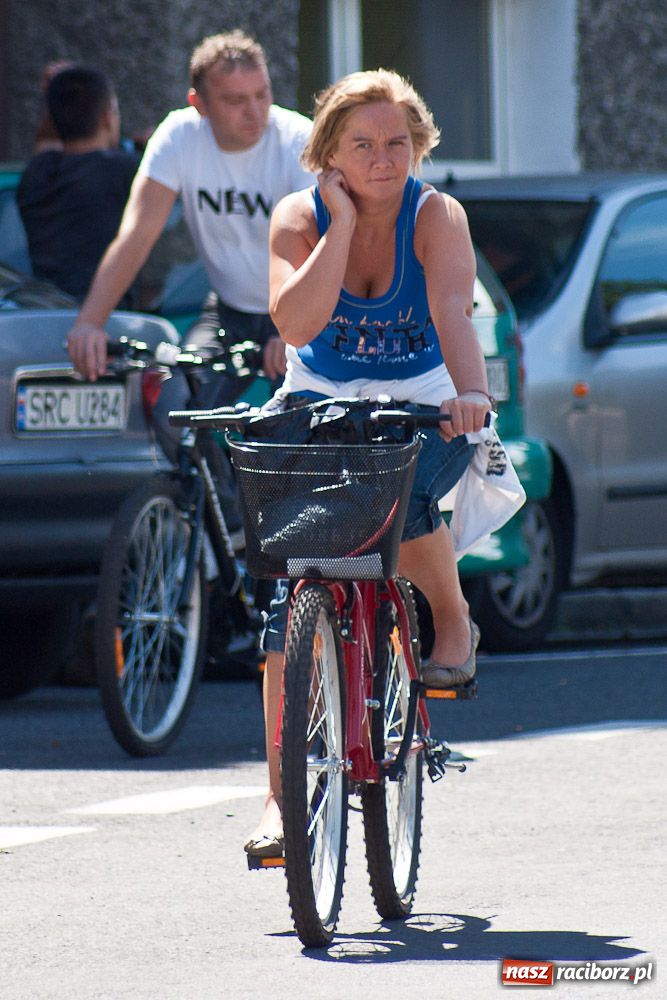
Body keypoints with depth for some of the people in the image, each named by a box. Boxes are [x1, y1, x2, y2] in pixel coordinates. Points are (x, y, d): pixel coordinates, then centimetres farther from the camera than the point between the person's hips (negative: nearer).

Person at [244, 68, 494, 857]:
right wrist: (342, 224, -27)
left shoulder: (436, 216, -16)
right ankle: (281, 790, -11)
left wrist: (471, 394, -51)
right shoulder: (301, 217, -11)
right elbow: (296, 321, -26)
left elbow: (452, 311, -33)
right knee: (293, 590, -13)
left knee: (400, 499, -36)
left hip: (422, 411, -2)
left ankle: (453, 621, -3)